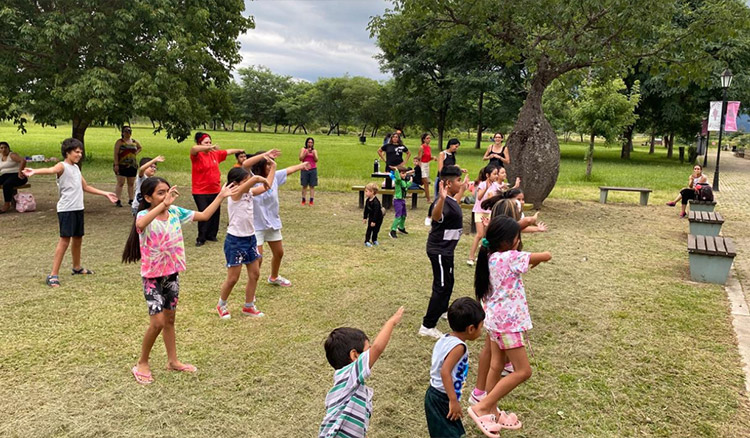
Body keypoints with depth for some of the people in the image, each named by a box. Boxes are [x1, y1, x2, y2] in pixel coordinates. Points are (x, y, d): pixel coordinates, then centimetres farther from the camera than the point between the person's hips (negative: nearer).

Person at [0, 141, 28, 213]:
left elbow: (23, 161, -21)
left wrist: (20, 172, -26)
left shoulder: (12, 155, -4)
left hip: (16, 175, -7)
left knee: (6, 184, -35)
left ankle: (7, 204, -28)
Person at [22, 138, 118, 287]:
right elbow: (51, 170, -34)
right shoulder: (62, 166, -10)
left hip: (78, 208, 8)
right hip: (66, 209, -8)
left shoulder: (76, 168, 16)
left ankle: (77, 267, 36)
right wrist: (34, 171, -56)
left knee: (78, 238, 18)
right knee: (65, 240, -11)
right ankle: (53, 275, -7)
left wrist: (105, 194, 29)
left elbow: (86, 187, 26)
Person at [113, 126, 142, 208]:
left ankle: (131, 200, 16)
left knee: (131, 183, 9)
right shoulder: (119, 142, -4)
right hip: (122, 166, -5)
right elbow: (116, 154, -9)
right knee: (120, 183, -6)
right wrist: (116, 165, -16)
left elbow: (140, 148, 30)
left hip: (132, 166, 5)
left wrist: (136, 153, 10)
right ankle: (117, 200, -3)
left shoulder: (134, 141, 10)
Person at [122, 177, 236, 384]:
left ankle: (173, 361, 31)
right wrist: (163, 204, -52)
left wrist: (221, 196, 4)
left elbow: (204, 215, 6)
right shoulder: (144, 215, -19)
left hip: (172, 273, 6)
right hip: (152, 276, -6)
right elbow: (140, 224, -45)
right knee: (157, 322, -9)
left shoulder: (175, 212, -2)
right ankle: (142, 364, 12)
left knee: (169, 319, 17)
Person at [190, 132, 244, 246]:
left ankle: (211, 235, 28)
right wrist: (210, 147, -44)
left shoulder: (215, 154, 6)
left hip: (215, 191, 6)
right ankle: (201, 239, 9)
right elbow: (193, 148, -34)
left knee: (215, 214, 11)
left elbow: (228, 151, 21)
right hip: (201, 192, -6)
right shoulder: (197, 155, -11)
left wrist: (239, 150, 33)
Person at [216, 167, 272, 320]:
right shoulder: (234, 194, -18)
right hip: (235, 241, -8)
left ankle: (249, 306, 27)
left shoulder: (249, 193, 4)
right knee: (233, 278, 3)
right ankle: (221, 305, 27)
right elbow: (256, 178, -34)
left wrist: (273, 167, 11)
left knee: (255, 274, 12)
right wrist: (263, 180, -16)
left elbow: (266, 186, 10)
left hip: (250, 238, 8)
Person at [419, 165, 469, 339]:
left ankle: (443, 310, 51)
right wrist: (441, 199, -72)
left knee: (447, 282, 28)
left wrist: (462, 189, 44)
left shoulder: (450, 200, 4)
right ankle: (427, 326, -1)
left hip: (445, 249, 10)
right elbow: (436, 216, -53)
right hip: (439, 250, -10)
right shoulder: (443, 201, -28)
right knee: (442, 287, -6)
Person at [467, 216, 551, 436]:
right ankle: (481, 407, 0)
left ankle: (492, 412, 30)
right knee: (523, 371, 0)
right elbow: (547, 256, -13)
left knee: (496, 366, 17)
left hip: (496, 319, 9)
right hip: (508, 322, -9)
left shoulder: (490, 257, 1)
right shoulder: (510, 258, -20)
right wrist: (535, 260, 7)